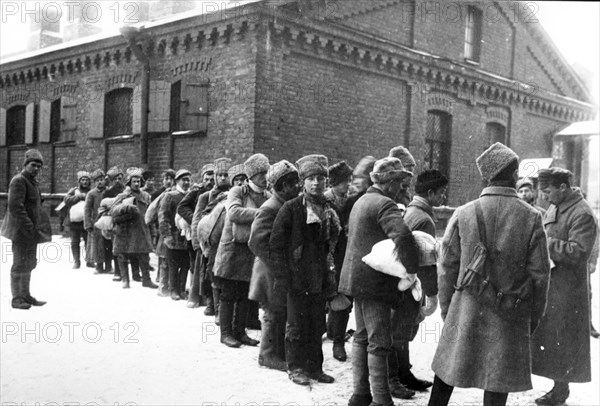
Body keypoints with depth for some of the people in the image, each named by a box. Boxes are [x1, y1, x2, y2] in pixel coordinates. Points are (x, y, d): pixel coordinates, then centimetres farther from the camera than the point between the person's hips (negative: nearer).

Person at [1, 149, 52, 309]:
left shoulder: (33, 182, 17)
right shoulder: (18, 181, -13)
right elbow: (15, 207, -21)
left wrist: (37, 227, 16)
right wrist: (28, 227, -23)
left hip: (31, 231, 10)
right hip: (21, 231, -9)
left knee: (29, 264, 15)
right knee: (20, 264, -3)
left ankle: (25, 295, 26)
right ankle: (16, 298, 6)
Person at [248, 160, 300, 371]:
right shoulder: (269, 209, -17)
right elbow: (258, 242, -23)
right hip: (273, 272, -8)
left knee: (284, 313, 15)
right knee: (274, 314, 1)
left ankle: (281, 353, 27)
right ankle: (269, 354, 15)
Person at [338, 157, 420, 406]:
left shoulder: (361, 201, 16)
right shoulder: (384, 204, -16)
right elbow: (402, 235, -32)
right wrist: (411, 268, -21)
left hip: (357, 278, 10)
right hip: (375, 281, -10)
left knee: (362, 337, 17)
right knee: (379, 342, -3)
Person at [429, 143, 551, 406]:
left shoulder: (464, 214, -5)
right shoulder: (531, 217, -6)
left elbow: (447, 267, -1)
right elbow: (539, 272, -3)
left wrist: (446, 308, 10)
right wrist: (535, 315, 9)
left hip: (466, 310, 1)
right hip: (510, 315, 0)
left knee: (448, 365, 15)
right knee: (498, 379, 10)